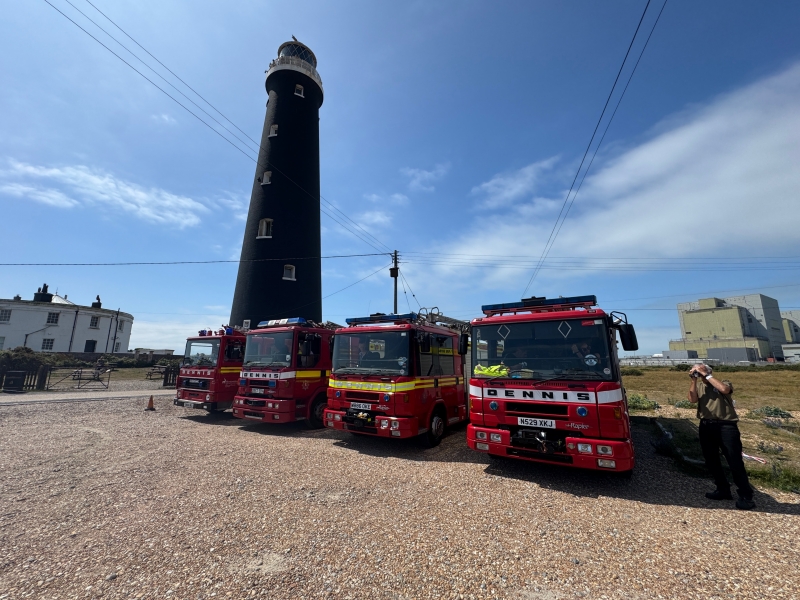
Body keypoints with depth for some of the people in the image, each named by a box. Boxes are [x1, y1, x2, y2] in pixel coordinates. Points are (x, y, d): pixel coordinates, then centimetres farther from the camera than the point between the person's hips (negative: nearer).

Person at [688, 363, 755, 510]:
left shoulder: (723, 382, 3)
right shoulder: (698, 386, 11)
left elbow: (724, 389, -21)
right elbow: (692, 400, -7)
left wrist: (706, 375, -16)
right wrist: (694, 380, -11)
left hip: (726, 426, -4)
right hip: (706, 426, 4)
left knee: (735, 461, -2)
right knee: (711, 460, 12)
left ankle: (746, 496, 10)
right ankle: (723, 490, 26)